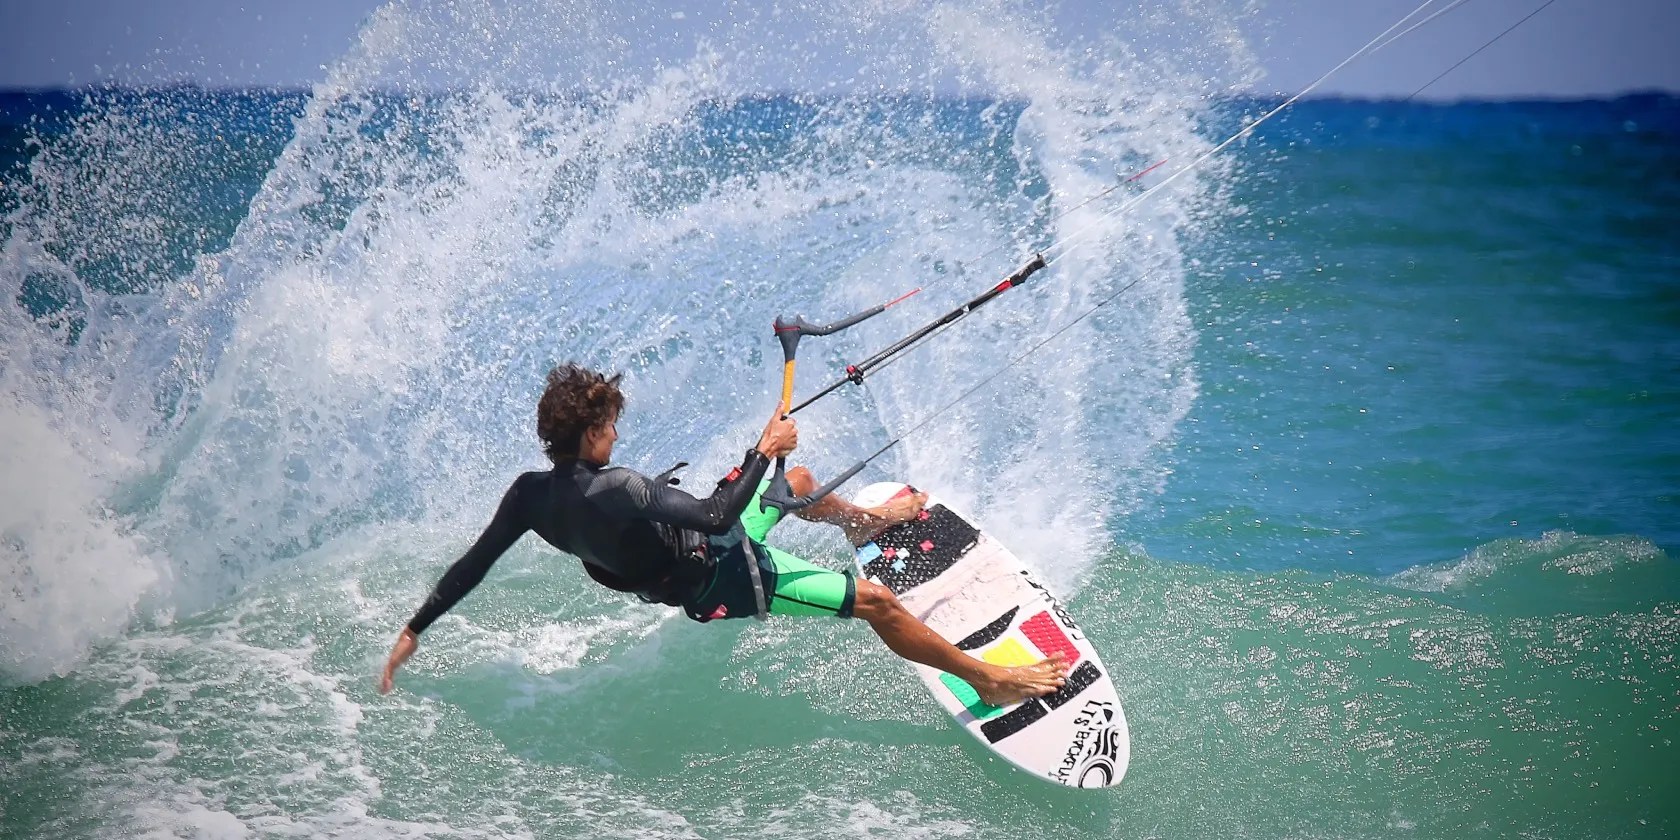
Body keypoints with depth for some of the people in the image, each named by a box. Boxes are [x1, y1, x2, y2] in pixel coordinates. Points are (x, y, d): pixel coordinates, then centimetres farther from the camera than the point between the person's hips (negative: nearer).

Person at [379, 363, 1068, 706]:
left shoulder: (530, 494, -13)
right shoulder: (613, 491, -37)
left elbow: (470, 567, -7)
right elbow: (715, 516, -39)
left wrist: (413, 630, 2)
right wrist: (764, 448, -28)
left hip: (701, 554, 9)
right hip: (723, 585, -9)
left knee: (797, 482, 27)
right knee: (876, 601, -6)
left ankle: (864, 521, 59)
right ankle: (992, 681, 5)